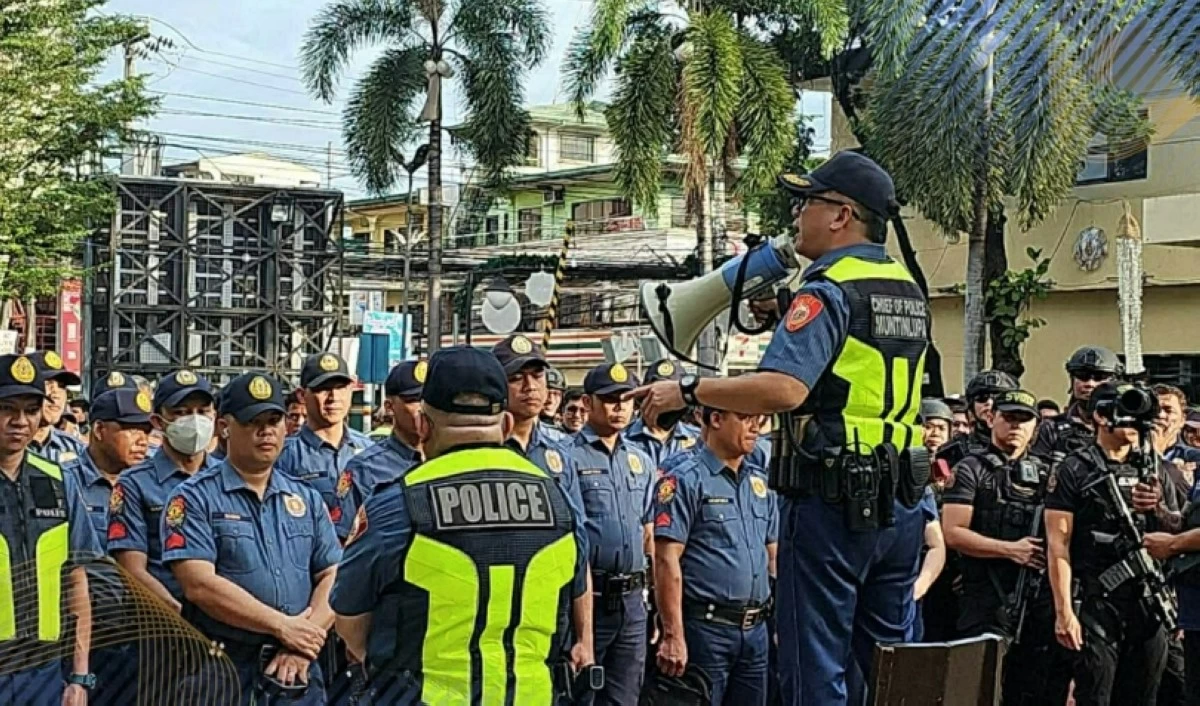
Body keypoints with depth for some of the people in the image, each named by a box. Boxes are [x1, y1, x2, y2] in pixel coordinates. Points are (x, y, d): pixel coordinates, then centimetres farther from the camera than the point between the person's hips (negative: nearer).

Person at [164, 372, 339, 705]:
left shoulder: (306, 498, 12)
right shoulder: (195, 498, -2)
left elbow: (332, 577, 5)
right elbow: (199, 584, -13)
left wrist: (303, 643, -11)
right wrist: (283, 626, -13)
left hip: (298, 673, 4)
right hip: (221, 672, -4)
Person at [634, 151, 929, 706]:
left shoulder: (828, 290, -12)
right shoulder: (909, 291, 14)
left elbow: (783, 389, -26)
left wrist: (687, 390, -16)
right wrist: (790, 315, 23)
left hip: (830, 500, -8)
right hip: (902, 501, 8)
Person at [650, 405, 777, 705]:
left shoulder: (760, 482, 13)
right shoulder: (686, 480, -8)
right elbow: (666, 560, -14)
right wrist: (673, 636, -18)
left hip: (756, 629, 7)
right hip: (706, 627, -6)